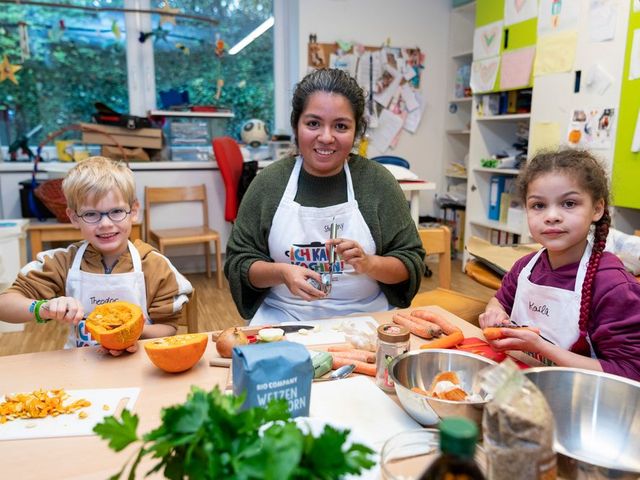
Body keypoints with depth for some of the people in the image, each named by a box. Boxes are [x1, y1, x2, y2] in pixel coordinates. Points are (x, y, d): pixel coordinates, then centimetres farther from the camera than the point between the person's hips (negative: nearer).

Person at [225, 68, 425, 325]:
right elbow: (238, 262, 4)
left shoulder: (378, 181, 0)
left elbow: (411, 261, 3)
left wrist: (369, 264, -16)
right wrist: (282, 272, -15)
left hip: (364, 317, 1)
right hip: (285, 318, 0)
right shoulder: (268, 182, 1)